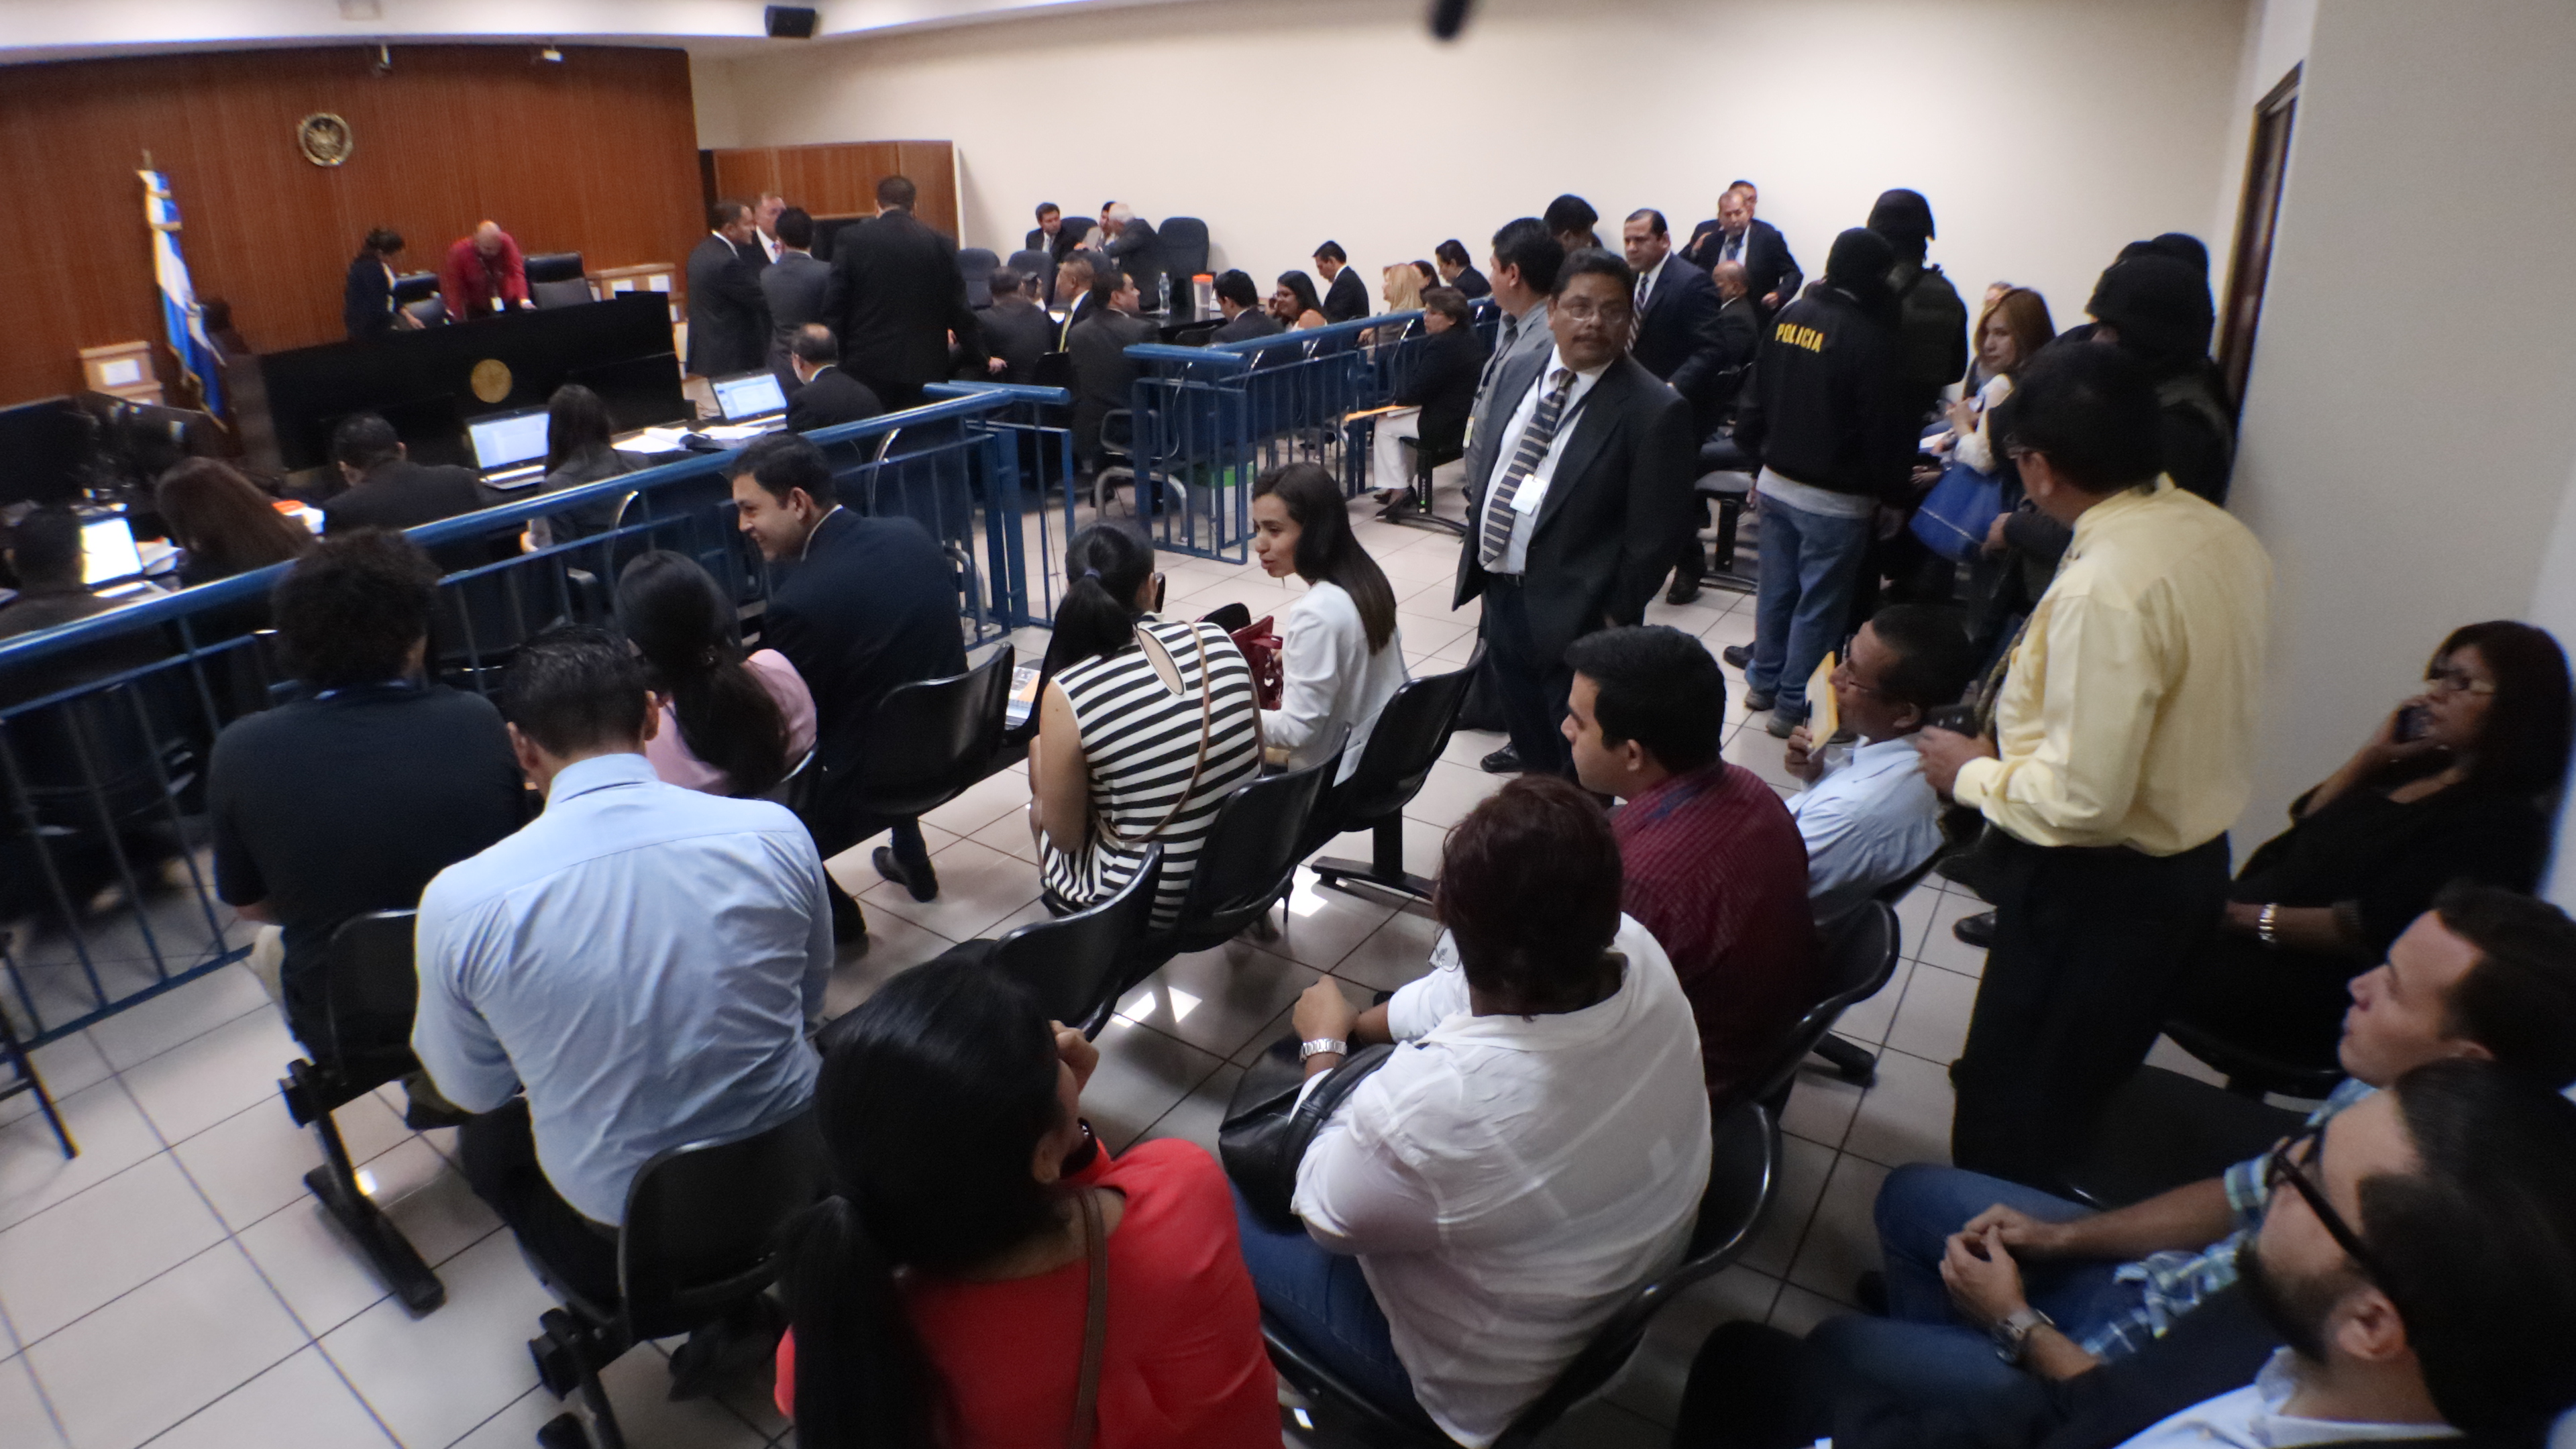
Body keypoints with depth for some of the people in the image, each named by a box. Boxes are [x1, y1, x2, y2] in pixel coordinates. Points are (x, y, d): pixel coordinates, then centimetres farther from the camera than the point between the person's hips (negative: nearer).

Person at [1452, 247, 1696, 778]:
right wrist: (1479, 514, 12)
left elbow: (1652, 535, -15)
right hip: (1498, 586, 7)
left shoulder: (1655, 410, -17)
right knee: (1520, 711, 29)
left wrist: (1618, 617, -14)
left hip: (1573, 609, -7)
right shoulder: (1517, 372, 4)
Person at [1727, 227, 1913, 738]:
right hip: (1833, 498, -7)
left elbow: (1758, 396, 10)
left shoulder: (1789, 317, 1)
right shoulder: (1870, 337, -19)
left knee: (1776, 588, 19)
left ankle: (1764, 682, 32)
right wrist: (1893, 488, -3)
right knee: (1818, 604, 4)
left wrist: (1760, 456, 20)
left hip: (1776, 482, 7)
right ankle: (1793, 705, 13)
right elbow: (1881, 428, -15)